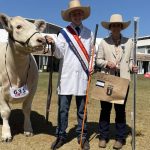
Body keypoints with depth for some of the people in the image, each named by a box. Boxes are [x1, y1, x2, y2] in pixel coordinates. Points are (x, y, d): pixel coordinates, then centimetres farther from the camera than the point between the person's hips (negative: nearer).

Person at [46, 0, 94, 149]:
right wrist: (53, 44, -24)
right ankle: (61, 136, 16)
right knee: (63, 108, 2)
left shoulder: (88, 33, 11)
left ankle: (82, 136, 21)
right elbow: (59, 54, -5)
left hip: (83, 76, 2)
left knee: (82, 109, 9)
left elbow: (91, 52, 17)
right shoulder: (63, 32, 4)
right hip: (67, 76, -1)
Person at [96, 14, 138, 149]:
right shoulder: (104, 42, 5)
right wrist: (106, 63, -15)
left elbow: (130, 60, 11)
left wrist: (132, 67, -10)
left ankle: (120, 138, 17)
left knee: (120, 109, 6)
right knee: (105, 108, 6)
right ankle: (103, 137, 18)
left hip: (123, 80, 1)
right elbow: (98, 60, 5)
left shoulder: (129, 42, 9)